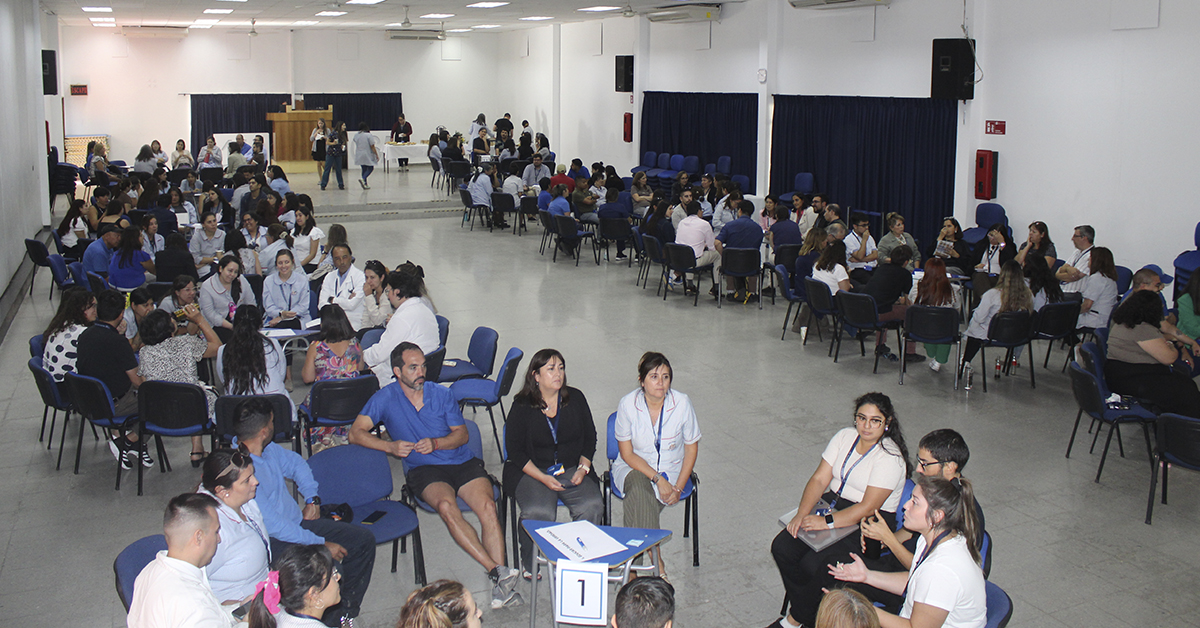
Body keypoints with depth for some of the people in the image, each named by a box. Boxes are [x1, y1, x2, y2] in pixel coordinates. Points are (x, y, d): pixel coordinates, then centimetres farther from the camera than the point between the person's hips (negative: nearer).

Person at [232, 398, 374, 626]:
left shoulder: (267, 448, 2)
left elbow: (295, 463, 24)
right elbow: (272, 525, -27)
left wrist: (312, 498, 9)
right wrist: (321, 545, -23)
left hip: (298, 523, 10)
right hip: (273, 541, -9)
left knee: (363, 539, 2)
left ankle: (340, 613, 12)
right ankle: (327, 619, -6)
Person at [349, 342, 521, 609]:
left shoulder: (442, 394, 12)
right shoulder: (385, 398, 6)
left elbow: (462, 434, 9)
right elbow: (356, 433, 2)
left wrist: (436, 443, -12)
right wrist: (390, 446, -14)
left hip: (462, 462, 2)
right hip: (424, 470, -2)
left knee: (487, 506, -28)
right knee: (446, 506, -36)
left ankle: (501, 588, -33)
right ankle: (496, 570, -39)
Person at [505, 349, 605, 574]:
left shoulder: (575, 398, 6)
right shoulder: (522, 406, -4)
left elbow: (590, 438, 13)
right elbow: (514, 450, -4)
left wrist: (583, 468, -4)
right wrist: (543, 478, -16)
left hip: (572, 469, 3)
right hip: (531, 471, -3)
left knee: (593, 506, -24)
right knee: (538, 512, -30)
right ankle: (529, 564, -2)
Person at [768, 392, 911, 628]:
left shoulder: (890, 458, -16)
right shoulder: (845, 436, 3)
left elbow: (868, 507, -22)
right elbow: (819, 479, 0)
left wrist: (827, 522, -28)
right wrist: (802, 514, -15)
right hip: (832, 503, 7)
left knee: (813, 565, -24)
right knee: (781, 547, -13)